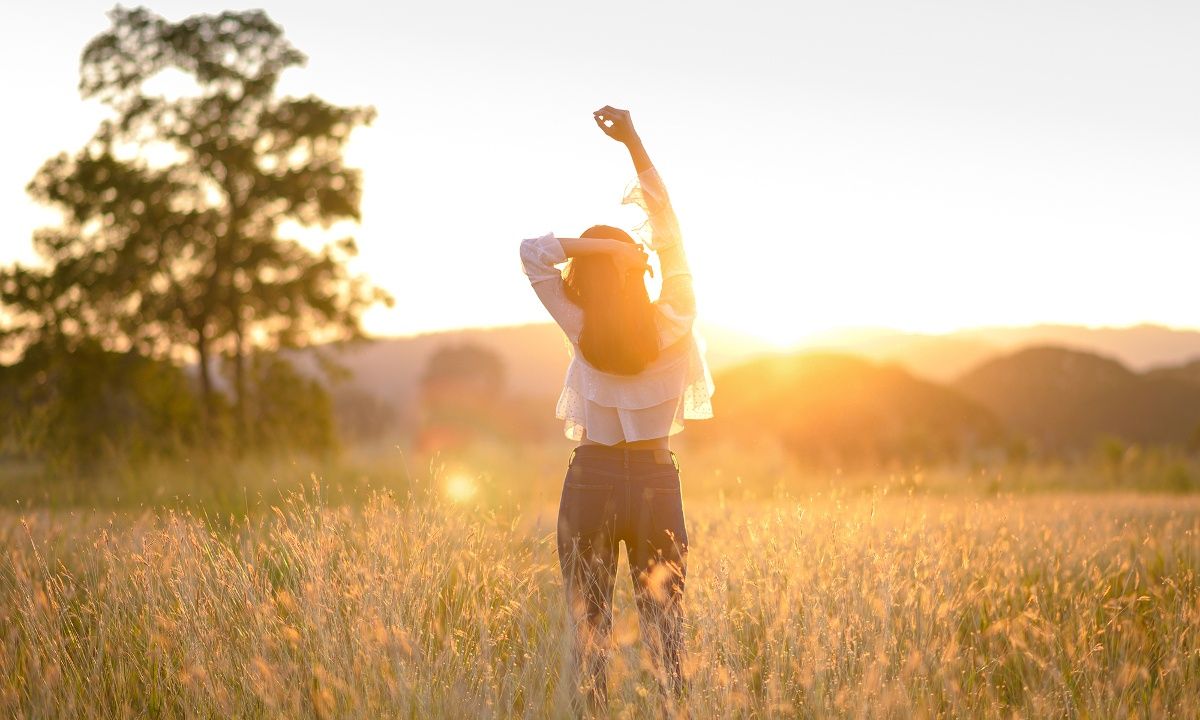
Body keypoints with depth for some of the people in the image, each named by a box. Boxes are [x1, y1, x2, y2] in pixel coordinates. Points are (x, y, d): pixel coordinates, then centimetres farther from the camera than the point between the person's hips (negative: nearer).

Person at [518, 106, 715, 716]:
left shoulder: (582, 332, -11)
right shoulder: (673, 326, -9)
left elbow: (533, 251, -8)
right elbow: (670, 234, 0)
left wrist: (600, 248, -17)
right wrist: (634, 144, 3)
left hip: (591, 482, -1)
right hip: (657, 484, 1)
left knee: (588, 633, 6)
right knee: (666, 634, 7)